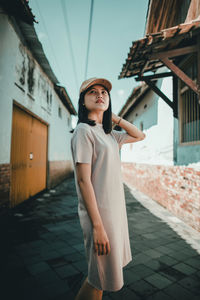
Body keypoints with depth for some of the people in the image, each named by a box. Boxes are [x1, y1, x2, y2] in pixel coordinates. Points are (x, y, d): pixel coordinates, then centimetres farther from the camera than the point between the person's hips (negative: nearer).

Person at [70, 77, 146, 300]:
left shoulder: (108, 134, 10)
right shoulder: (83, 130, -14)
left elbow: (140, 136, 20)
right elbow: (83, 180, -19)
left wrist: (114, 118, 9)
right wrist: (98, 226, -20)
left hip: (115, 207, 8)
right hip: (98, 211, -8)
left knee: (102, 274, 22)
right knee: (102, 278, 9)